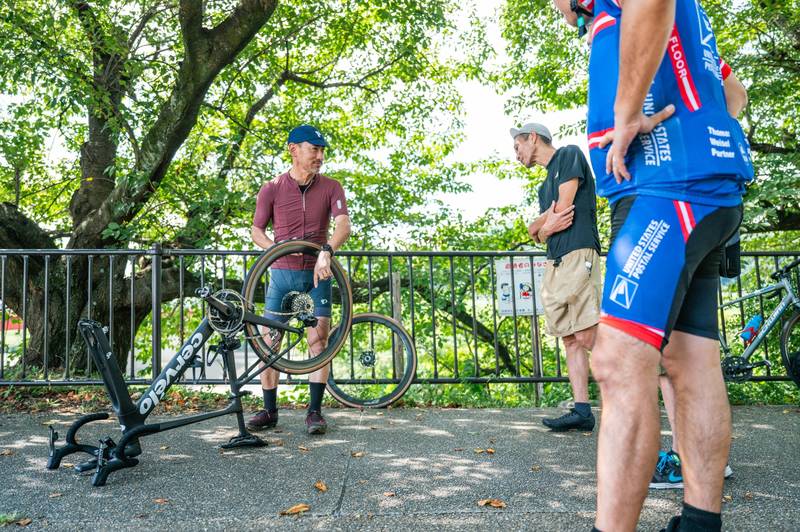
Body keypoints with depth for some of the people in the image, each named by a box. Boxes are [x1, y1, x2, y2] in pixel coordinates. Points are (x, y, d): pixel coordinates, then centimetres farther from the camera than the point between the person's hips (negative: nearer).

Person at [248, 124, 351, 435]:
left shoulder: (331, 188, -1)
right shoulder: (271, 189, -1)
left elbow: (343, 225, -15)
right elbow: (256, 230, 5)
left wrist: (326, 252, -34)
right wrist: (276, 248, -16)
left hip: (317, 274, 0)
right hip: (281, 273, 1)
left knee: (319, 341, -4)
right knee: (269, 341, 1)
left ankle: (315, 411, 5)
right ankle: (269, 411, 14)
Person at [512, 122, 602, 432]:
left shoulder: (569, 155, 4)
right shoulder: (545, 185, 28)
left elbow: (563, 207, -7)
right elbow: (536, 232, 18)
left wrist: (542, 226, 11)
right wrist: (547, 225, -5)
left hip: (577, 255, -8)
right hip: (554, 264, 9)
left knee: (587, 336, -16)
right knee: (570, 340, 2)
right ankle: (582, 411, 2)